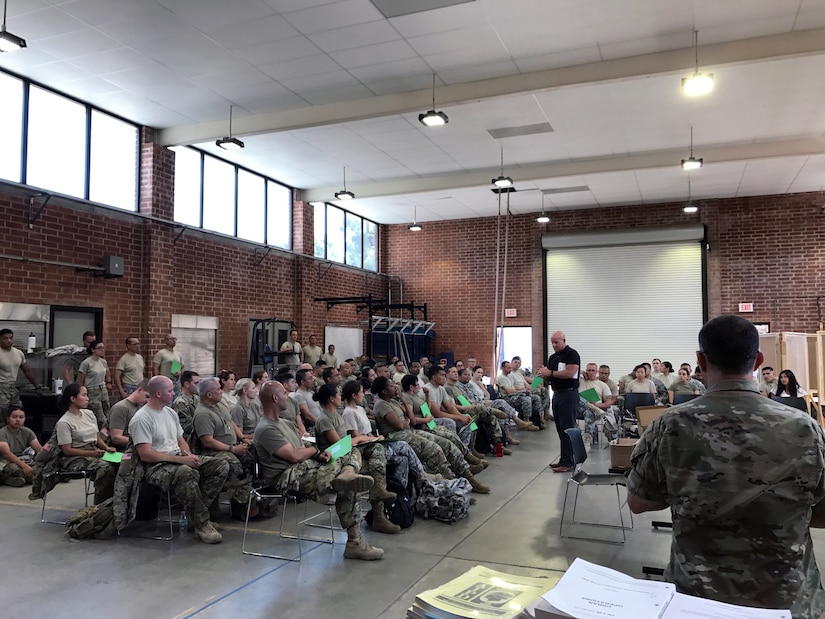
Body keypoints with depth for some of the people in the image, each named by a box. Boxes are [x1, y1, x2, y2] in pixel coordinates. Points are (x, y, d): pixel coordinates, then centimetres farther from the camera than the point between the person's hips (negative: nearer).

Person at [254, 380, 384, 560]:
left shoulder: (286, 424, 22)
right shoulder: (265, 429, -10)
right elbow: (294, 456, -19)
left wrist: (318, 456, -4)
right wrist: (315, 449, 1)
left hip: (305, 468, 10)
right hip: (287, 477, -10)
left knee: (353, 453, -4)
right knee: (347, 488, -23)